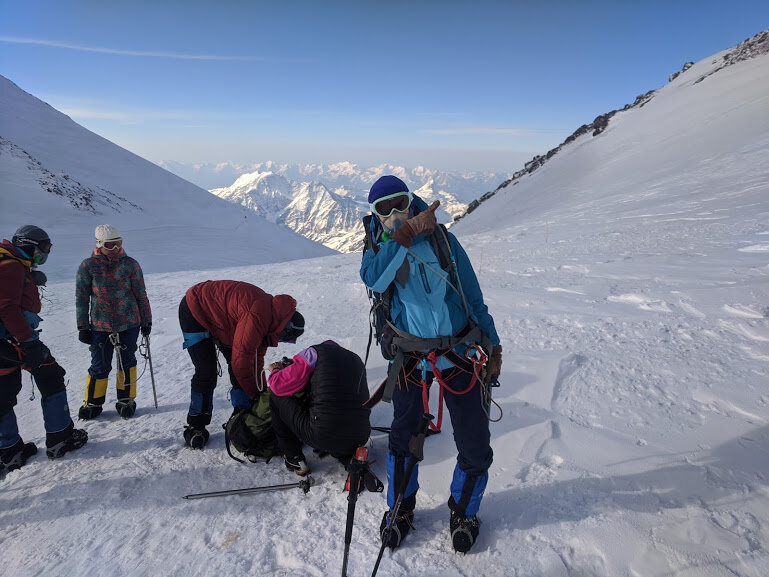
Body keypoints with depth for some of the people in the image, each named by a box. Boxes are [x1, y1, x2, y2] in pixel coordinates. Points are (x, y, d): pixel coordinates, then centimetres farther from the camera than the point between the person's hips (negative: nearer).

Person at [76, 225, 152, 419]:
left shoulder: (130, 264, -1)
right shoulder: (87, 266, -1)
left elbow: (141, 294, 5)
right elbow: (81, 298, 4)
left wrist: (146, 321, 6)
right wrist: (83, 327, 3)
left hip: (130, 323, 0)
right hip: (100, 325, 0)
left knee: (127, 362, 9)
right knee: (100, 366, 4)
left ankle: (126, 400, 24)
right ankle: (93, 402, 24)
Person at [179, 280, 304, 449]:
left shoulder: (270, 315, -5)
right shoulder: (258, 316, -34)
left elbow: (256, 360, 5)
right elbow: (242, 360, -28)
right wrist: (256, 395, -16)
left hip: (218, 313, 9)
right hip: (194, 310, -9)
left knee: (237, 369, 4)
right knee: (206, 373, -12)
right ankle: (195, 427, 3)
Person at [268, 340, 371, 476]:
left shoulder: (314, 353, 3)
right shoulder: (357, 360, 20)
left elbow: (278, 386, 1)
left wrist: (275, 370, 25)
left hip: (322, 437, -6)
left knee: (276, 398, 14)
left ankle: (295, 459, 19)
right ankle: (351, 457, 14)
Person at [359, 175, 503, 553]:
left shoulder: (443, 240, -2)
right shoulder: (379, 248, -1)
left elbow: (473, 296, 4)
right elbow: (373, 279, -26)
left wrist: (492, 344, 4)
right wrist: (408, 233, -29)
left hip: (461, 355, 0)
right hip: (412, 358, 1)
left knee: (475, 446, 3)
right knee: (402, 437, 11)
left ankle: (463, 513, 30)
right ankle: (400, 509, 35)